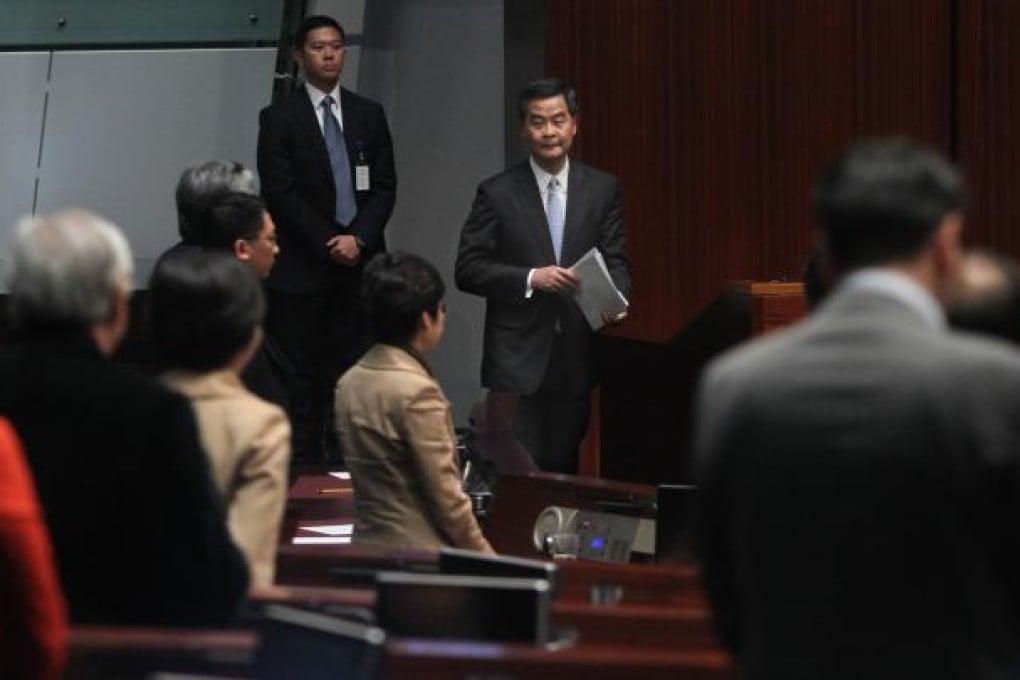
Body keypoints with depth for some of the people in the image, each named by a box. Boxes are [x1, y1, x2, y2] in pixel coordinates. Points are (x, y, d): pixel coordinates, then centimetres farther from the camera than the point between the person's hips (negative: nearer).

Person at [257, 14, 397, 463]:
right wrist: (328, 245, -10)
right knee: (302, 379, -2)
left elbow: (385, 187, 8)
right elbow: (279, 192, -5)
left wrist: (359, 239, -8)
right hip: (300, 269, -3)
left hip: (360, 262, 3)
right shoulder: (279, 119, 1)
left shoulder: (369, 115, 12)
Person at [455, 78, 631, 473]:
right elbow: (468, 270, -3)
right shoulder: (497, 194, 0)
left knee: (564, 469, 7)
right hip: (516, 359, -2)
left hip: (576, 355, 3)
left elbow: (616, 261, 8)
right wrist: (530, 279, -16)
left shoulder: (601, 189, 7)